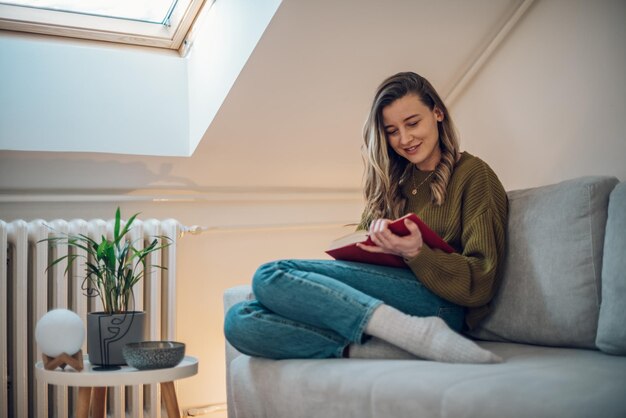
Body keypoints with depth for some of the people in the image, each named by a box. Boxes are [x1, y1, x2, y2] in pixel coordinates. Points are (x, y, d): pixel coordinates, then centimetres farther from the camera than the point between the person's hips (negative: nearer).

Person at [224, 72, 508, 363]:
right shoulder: (392, 179, 25)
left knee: (271, 276, -23)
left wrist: (415, 252, -19)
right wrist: (377, 237, -4)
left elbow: (479, 284, -2)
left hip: (437, 302, -6)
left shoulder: (473, 173, 6)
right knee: (239, 321, -19)